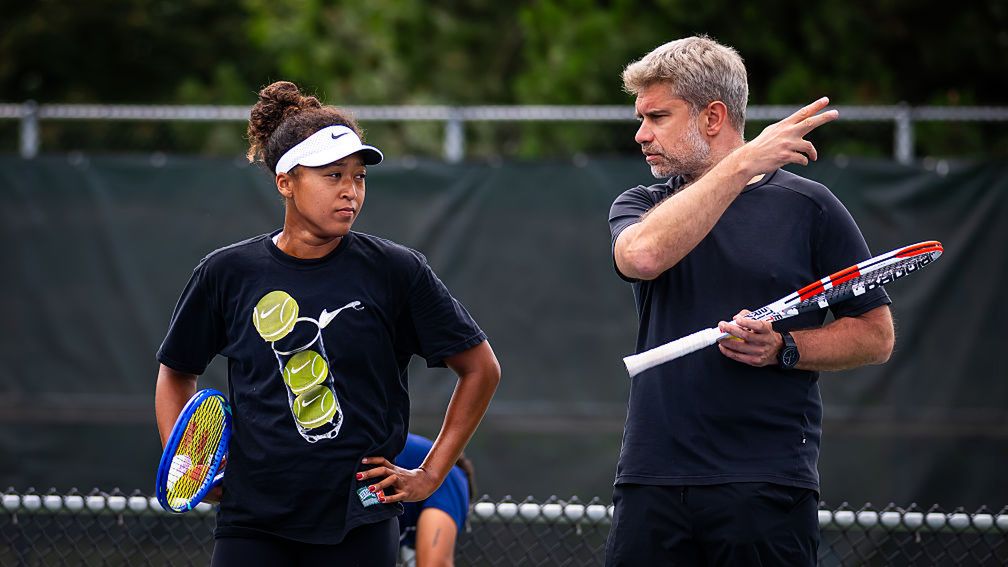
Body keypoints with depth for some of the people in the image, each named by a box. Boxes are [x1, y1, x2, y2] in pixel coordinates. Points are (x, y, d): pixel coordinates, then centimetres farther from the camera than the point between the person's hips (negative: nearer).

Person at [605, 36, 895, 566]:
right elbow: (642, 256, -14)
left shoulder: (807, 206, 4)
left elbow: (876, 334, 5)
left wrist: (784, 348, -11)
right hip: (651, 478, 3)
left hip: (768, 486, -2)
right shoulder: (639, 205, 12)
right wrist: (740, 165, -17)